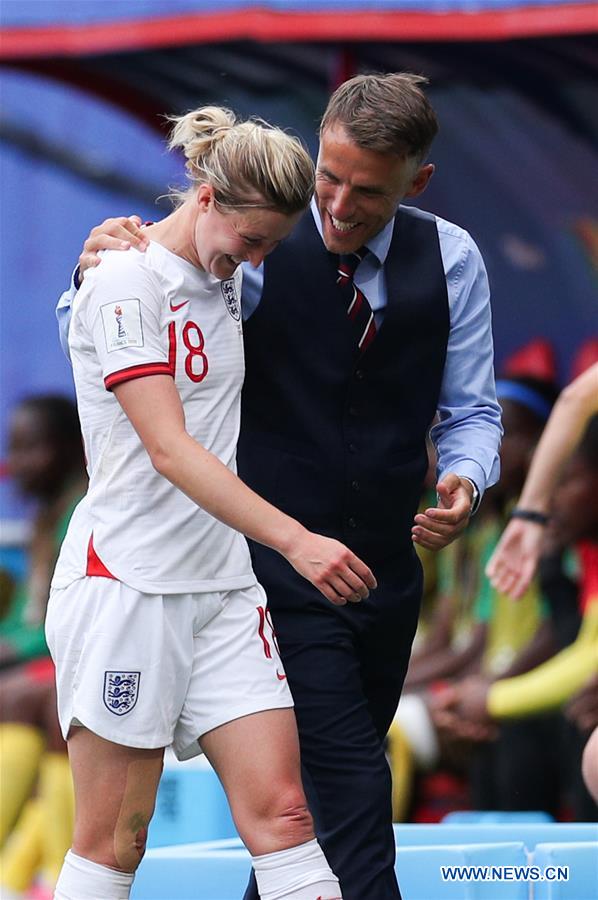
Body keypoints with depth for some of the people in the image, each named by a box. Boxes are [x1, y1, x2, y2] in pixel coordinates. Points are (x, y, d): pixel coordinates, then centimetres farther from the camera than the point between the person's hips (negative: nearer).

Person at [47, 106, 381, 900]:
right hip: (127, 585, -7)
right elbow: (170, 451, -21)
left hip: (222, 585, 7)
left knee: (281, 813, -4)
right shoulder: (125, 282, -12)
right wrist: (295, 541, -29)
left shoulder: (226, 280, 12)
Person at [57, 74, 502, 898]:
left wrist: (465, 477, -13)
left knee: (313, 792, 15)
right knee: (352, 794, -15)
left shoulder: (451, 258, 1)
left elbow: (471, 408, 9)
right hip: (281, 574, -5)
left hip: (389, 572, 5)